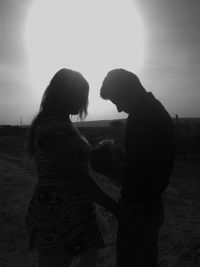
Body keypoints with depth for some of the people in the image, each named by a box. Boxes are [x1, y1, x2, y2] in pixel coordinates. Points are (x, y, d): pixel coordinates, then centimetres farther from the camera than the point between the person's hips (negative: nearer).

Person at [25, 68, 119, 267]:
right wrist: (114, 207, -17)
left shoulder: (61, 123, 9)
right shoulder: (53, 128, -23)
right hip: (58, 218, -10)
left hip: (74, 212, 10)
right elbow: (77, 177, -25)